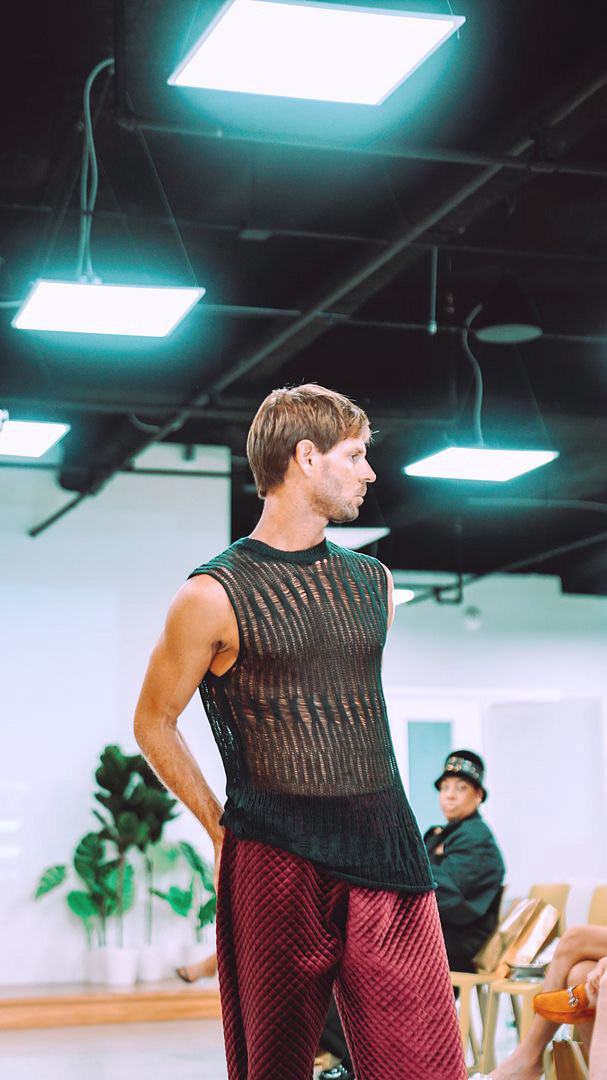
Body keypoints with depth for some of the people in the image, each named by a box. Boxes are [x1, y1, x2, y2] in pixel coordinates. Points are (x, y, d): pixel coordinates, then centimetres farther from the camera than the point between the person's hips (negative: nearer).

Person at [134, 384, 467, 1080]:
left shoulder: (373, 582, 15)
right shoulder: (214, 596, -3)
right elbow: (154, 724, 5)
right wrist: (222, 829, 2)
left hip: (385, 847, 5)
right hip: (276, 859, -4)